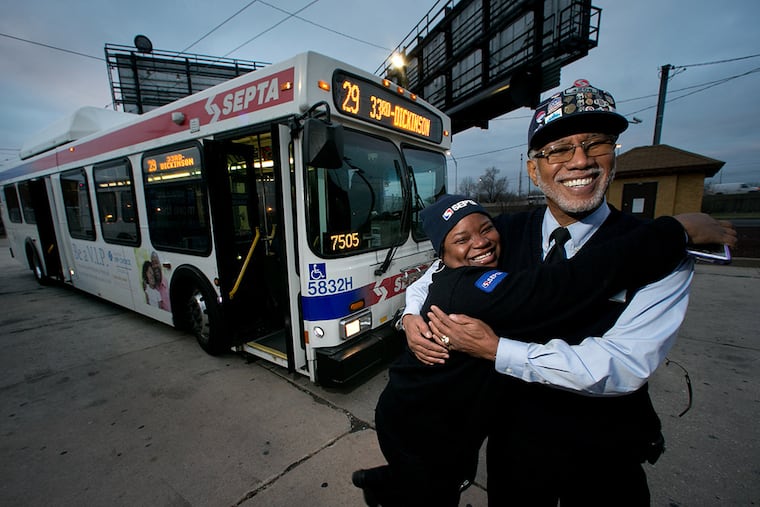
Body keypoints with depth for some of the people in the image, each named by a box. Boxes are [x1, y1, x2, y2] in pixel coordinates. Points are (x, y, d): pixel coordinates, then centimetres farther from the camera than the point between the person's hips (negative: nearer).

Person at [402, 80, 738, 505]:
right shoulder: (503, 233, -10)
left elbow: (622, 367, -26)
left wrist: (496, 349, -30)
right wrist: (412, 318, -16)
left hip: (602, 458, -1)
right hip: (511, 436, 3)